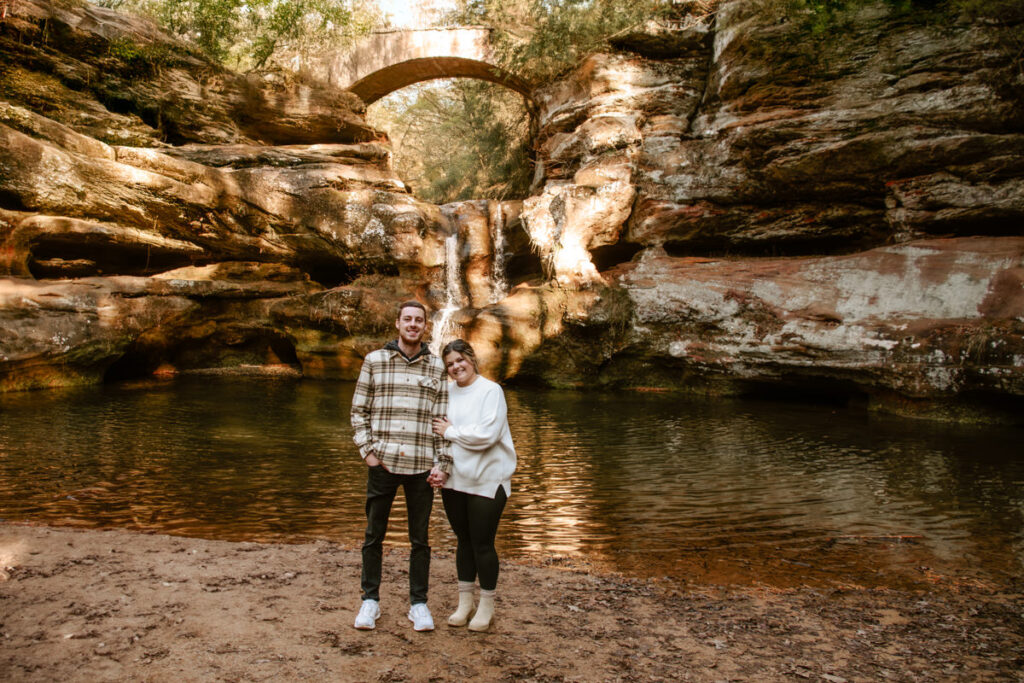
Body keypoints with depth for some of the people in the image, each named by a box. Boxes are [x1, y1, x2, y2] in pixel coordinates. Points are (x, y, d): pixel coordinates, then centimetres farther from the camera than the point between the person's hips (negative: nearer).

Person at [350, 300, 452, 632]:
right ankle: (370, 600, 25)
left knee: (420, 539, 10)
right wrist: (367, 451, -4)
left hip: (421, 466, 0)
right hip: (382, 463, 0)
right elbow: (359, 410, 6)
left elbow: (443, 418, 5)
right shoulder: (374, 361, 4)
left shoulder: (437, 367, 5)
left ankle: (418, 603, 23)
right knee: (374, 535, 10)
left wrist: (442, 462, -1)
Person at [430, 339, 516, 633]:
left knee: (483, 544, 2)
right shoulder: (447, 393, 6)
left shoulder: (491, 391, -10)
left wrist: (450, 431, -11)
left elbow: (486, 434, -21)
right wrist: (439, 468, -4)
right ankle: (464, 602, 29)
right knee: (464, 541, 15)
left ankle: (486, 606, 19)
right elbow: (439, 433, 9)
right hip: (454, 479, 5)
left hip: (486, 481, -5)